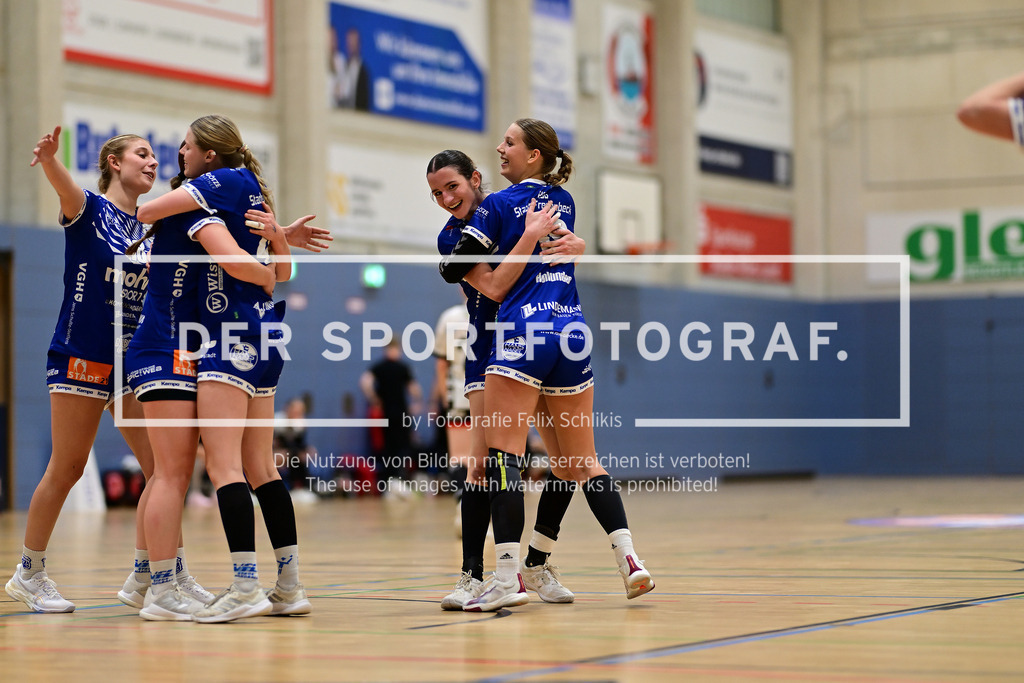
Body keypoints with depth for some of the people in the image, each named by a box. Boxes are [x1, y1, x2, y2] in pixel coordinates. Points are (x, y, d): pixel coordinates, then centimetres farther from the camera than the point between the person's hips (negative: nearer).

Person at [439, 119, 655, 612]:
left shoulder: (499, 204, 0)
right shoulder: (565, 202, 17)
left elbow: (453, 270, -1)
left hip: (522, 333, -6)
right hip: (573, 332, 6)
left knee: (503, 454, -8)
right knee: (582, 460, 12)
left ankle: (507, 576, -17)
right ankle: (629, 560, 3)